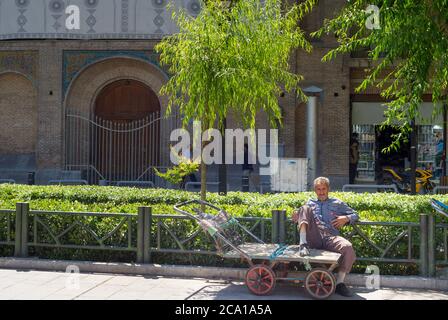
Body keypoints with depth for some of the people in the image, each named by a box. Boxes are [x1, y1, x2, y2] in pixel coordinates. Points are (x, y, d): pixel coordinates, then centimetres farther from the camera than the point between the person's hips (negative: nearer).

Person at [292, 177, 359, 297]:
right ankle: (303, 244, -37)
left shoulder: (337, 203, 28)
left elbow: (355, 215, 26)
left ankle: (340, 283, -21)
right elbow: (302, 213, 26)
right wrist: (296, 216, 1)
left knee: (348, 247, -32)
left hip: (330, 237, 0)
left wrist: (346, 218, 3)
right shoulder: (310, 203, 31)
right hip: (313, 237, 0)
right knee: (305, 208, -19)